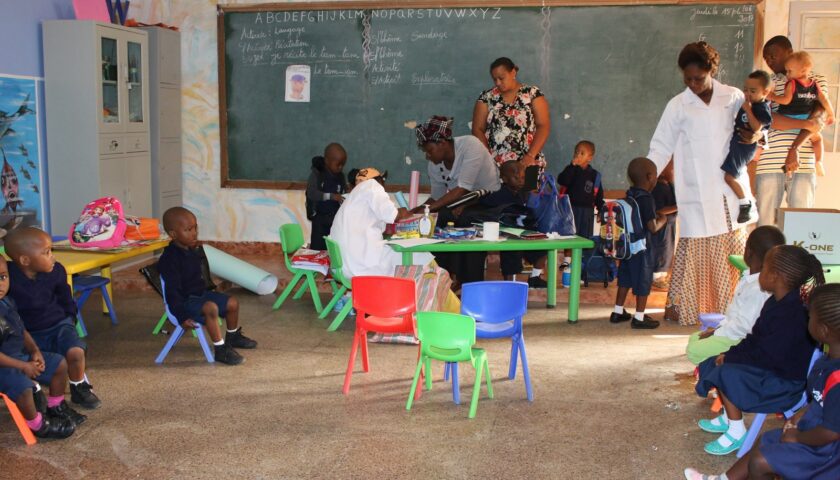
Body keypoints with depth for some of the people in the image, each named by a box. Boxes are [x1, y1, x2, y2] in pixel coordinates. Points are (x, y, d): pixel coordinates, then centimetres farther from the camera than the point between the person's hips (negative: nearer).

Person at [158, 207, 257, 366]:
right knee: (211, 308, -33)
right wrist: (182, 317, -27)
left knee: (232, 303, 11)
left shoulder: (196, 250, 5)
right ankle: (220, 350, -26)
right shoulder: (170, 259, -23)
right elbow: (172, 290, -25)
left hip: (202, 293, 10)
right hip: (185, 300, -10)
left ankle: (233, 337, 36)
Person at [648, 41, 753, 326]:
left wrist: (755, 136, -6)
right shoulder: (678, 106, 4)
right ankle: (678, 304, 5)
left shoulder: (734, 98, 7)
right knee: (694, 246, -4)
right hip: (696, 191, -2)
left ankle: (731, 306, 15)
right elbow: (661, 148, 5)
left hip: (731, 186, 2)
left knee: (736, 244, 3)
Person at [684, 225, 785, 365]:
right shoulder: (750, 278, 5)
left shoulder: (758, 288, -27)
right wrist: (719, 327, 7)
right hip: (733, 330, 11)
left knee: (694, 350, -19)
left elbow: (743, 325, -26)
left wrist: (716, 333, -15)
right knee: (694, 338, 16)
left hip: (741, 340, -11)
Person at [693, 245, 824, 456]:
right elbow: (754, 339, 10)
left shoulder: (792, 315, -29)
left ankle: (737, 432, -7)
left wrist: (730, 357, -17)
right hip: (772, 369, 11)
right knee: (711, 363, 10)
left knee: (726, 373, -25)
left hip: (786, 383, -10)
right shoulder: (776, 302, 3)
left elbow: (766, 357, -28)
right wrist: (730, 354, -3)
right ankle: (728, 418, 26)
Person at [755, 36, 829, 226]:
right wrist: (805, 123, -12)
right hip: (769, 165, 1)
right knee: (765, 223, -1)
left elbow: (817, 117, -2)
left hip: (803, 164, -1)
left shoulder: (816, 81, 12)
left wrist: (795, 148, -17)